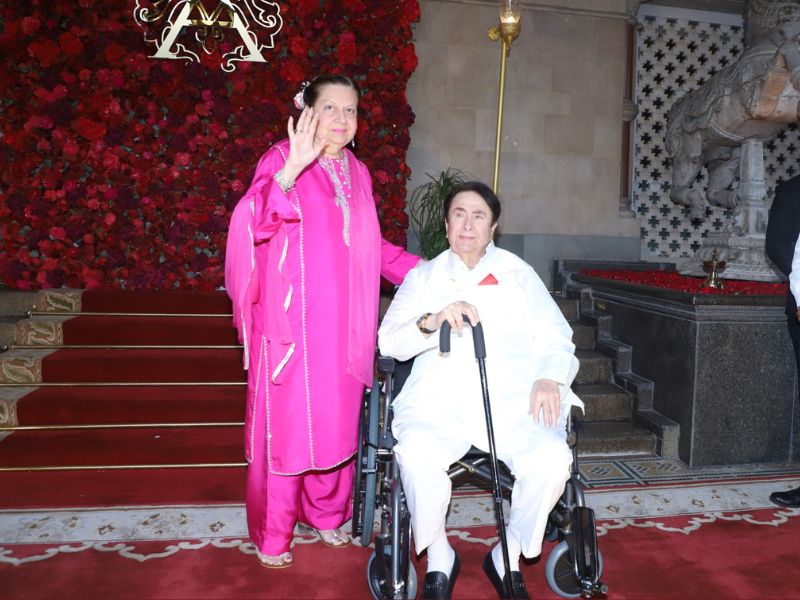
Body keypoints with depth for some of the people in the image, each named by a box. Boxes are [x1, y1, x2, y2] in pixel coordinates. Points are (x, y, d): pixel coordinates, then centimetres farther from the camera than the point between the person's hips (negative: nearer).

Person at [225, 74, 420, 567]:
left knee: (336, 418, 12)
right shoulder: (282, 159, -4)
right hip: (292, 319, -5)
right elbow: (252, 222, -20)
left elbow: (373, 245, 21)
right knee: (285, 421, 1)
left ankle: (327, 513, 31)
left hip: (343, 323, 5)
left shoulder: (357, 173, 14)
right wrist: (292, 168, -32)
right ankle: (272, 535, 19)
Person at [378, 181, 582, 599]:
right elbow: (389, 341, 6)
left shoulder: (518, 274, 21)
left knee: (552, 458, -28)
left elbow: (557, 338, 13)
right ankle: (439, 560, -3)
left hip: (512, 400, 1)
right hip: (440, 401, 0)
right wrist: (433, 321, -14)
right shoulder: (423, 277, 19)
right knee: (416, 452, -32)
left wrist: (549, 377, -9)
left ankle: (508, 558, 0)